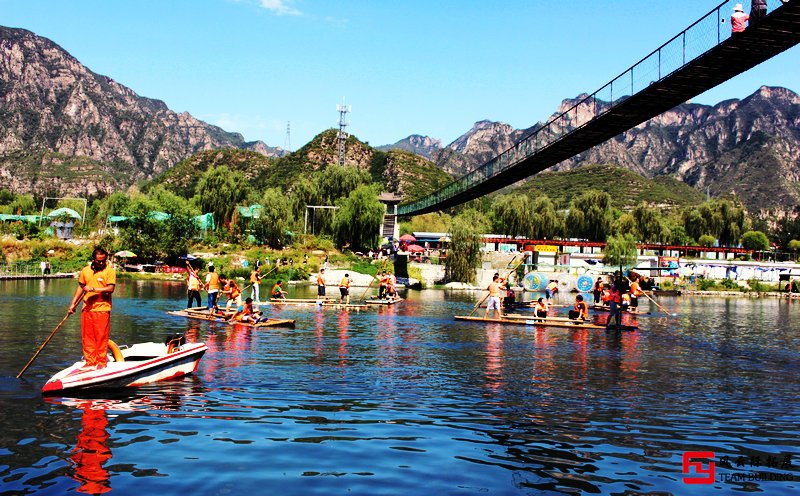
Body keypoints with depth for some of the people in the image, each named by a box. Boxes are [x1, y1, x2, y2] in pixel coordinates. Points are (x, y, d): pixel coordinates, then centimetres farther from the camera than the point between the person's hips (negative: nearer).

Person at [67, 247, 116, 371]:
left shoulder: (109, 271, -4)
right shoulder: (85, 270, 11)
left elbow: (110, 288, -15)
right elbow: (80, 287, 20)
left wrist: (93, 289, -20)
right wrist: (73, 304, 17)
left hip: (102, 309, -5)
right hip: (87, 309, 5)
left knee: (101, 337, -3)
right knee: (87, 337, 8)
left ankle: (101, 363, 6)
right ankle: (90, 362, 16)